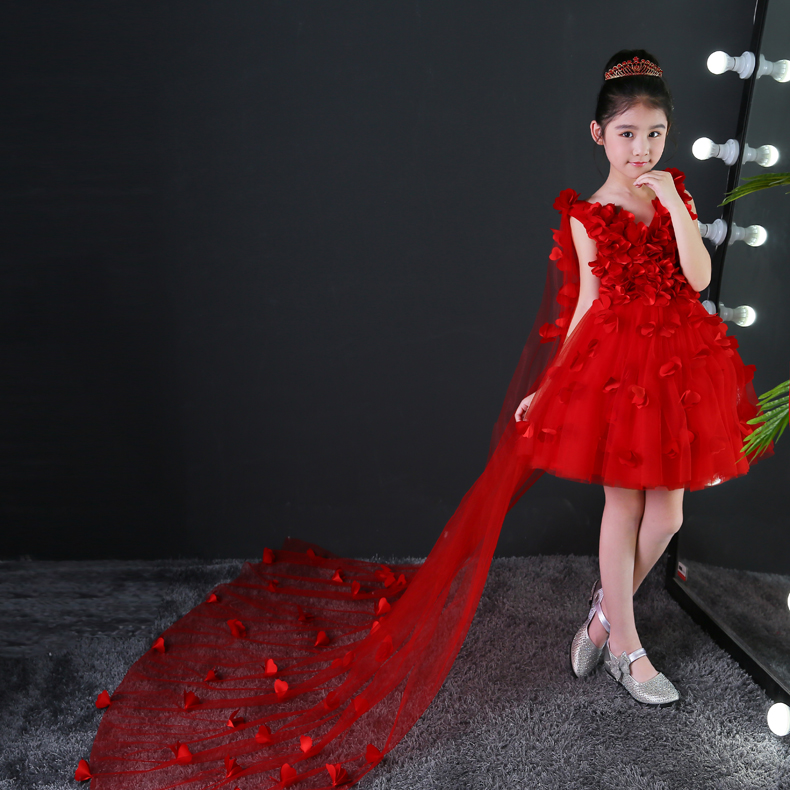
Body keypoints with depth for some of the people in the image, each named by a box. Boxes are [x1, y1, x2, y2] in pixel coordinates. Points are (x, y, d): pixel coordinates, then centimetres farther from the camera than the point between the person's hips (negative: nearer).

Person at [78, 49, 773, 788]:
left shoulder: (673, 194, 7)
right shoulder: (587, 216, -6)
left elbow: (699, 277, -4)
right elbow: (588, 307, -5)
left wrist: (675, 205, -10)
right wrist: (550, 385, -8)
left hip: (676, 366, 5)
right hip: (612, 366, -5)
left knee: (665, 512, 9)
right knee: (623, 502, 5)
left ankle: (607, 612, 35)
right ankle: (625, 649, 24)